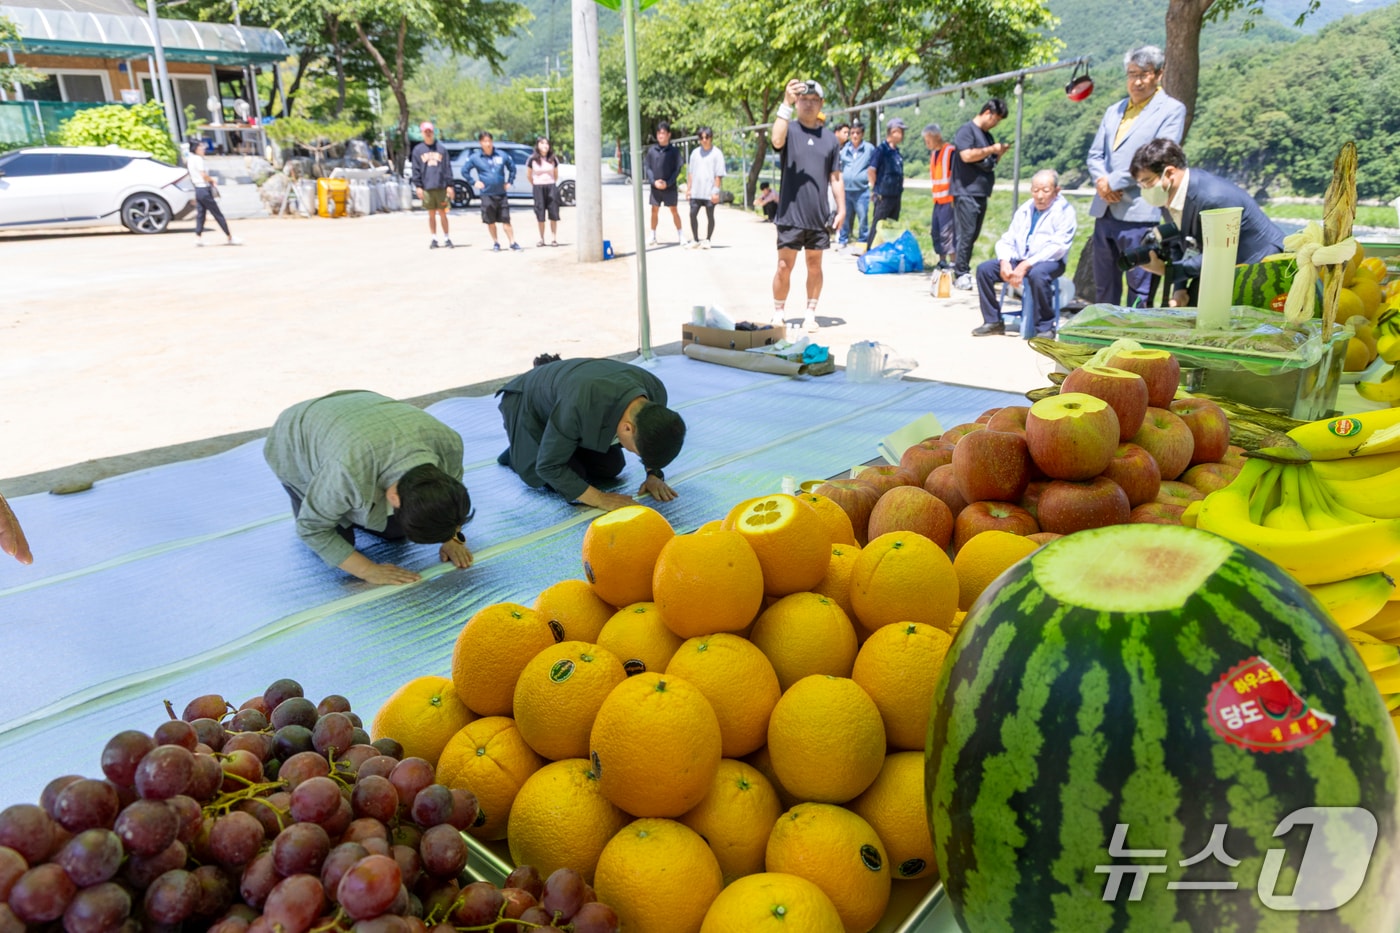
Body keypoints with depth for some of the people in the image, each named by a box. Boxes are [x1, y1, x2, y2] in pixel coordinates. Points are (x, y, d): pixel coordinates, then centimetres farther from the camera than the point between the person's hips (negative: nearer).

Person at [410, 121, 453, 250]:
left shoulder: (441, 148, 6)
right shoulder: (418, 150, 6)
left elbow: (447, 168, 4)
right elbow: (415, 169, 4)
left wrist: (449, 185, -2)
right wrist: (418, 186, -3)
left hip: (441, 186, -1)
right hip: (426, 188, 1)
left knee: (442, 214, 2)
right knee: (431, 214, 6)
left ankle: (447, 238, 9)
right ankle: (434, 239, 12)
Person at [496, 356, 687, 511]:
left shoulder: (656, 393, -28)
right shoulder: (582, 407, -48)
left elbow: (653, 437, -3)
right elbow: (548, 466, -34)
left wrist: (654, 474, -17)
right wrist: (600, 499, -38)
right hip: (526, 402, -6)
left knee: (611, 468, 0)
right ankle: (518, 453, 12)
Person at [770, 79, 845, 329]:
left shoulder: (829, 137, 11)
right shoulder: (789, 130, 2)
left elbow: (835, 177, 12)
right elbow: (776, 141, -23)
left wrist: (841, 209, 5)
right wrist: (786, 104, -29)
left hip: (819, 215, 3)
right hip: (790, 214, -3)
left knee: (815, 265, 9)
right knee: (784, 266, -1)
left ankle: (811, 314, 19)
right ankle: (778, 315, 10)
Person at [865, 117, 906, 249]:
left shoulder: (897, 152, 11)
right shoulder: (881, 149, -11)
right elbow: (871, 170, -14)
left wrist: (900, 189, 14)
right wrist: (876, 189, -6)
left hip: (896, 196, 8)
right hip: (883, 196, -8)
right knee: (877, 227, -3)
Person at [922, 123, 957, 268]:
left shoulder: (951, 151, -10)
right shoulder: (933, 154, 15)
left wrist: (954, 196, -18)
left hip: (949, 200, -9)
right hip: (938, 200, 9)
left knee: (947, 231, -12)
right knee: (935, 230, 10)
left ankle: (952, 261, -8)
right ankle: (942, 261, 19)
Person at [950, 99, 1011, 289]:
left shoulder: (987, 135, 19)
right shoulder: (966, 130, -5)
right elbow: (967, 155, -20)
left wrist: (999, 153, 8)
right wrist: (991, 149, -11)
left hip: (981, 193, 8)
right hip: (966, 192, -8)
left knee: (973, 235, 6)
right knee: (966, 234, -10)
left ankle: (961, 270, 11)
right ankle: (961, 274, -8)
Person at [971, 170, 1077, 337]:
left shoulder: (1064, 211, -5)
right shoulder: (1024, 210, 15)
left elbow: (1057, 247, -17)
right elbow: (1007, 240, 12)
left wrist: (1026, 265, -26)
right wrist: (1005, 262, -11)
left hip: (1050, 262, -6)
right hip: (1018, 259, 6)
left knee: (1037, 274, -39)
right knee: (984, 268, -12)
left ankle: (1045, 328, -25)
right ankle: (993, 321, -3)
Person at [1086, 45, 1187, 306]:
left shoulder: (1172, 109, 2)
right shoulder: (1113, 111, 21)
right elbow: (1095, 154, 15)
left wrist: (1113, 182, -12)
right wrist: (1101, 182, -6)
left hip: (1139, 214, -6)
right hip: (1105, 211, 6)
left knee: (1140, 290, -4)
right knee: (1103, 288, 11)